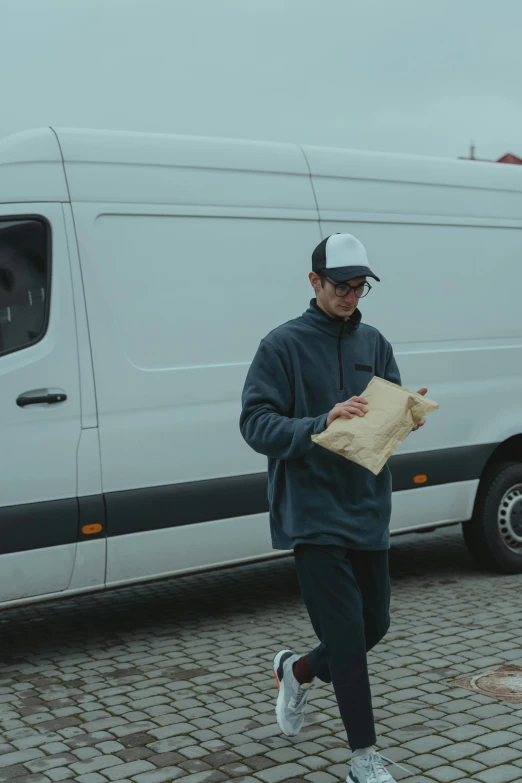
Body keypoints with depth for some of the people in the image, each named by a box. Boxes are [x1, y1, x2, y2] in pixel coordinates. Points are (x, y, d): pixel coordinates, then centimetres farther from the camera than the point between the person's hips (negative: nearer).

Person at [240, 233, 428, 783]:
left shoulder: (373, 343, 11)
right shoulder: (283, 345, -6)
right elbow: (255, 424, -12)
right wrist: (321, 424, -26)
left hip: (368, 510, 6)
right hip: (314, 515, -6)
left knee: (374, 624, 13)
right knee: (347, 633, -5)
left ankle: (298, 671, 41)